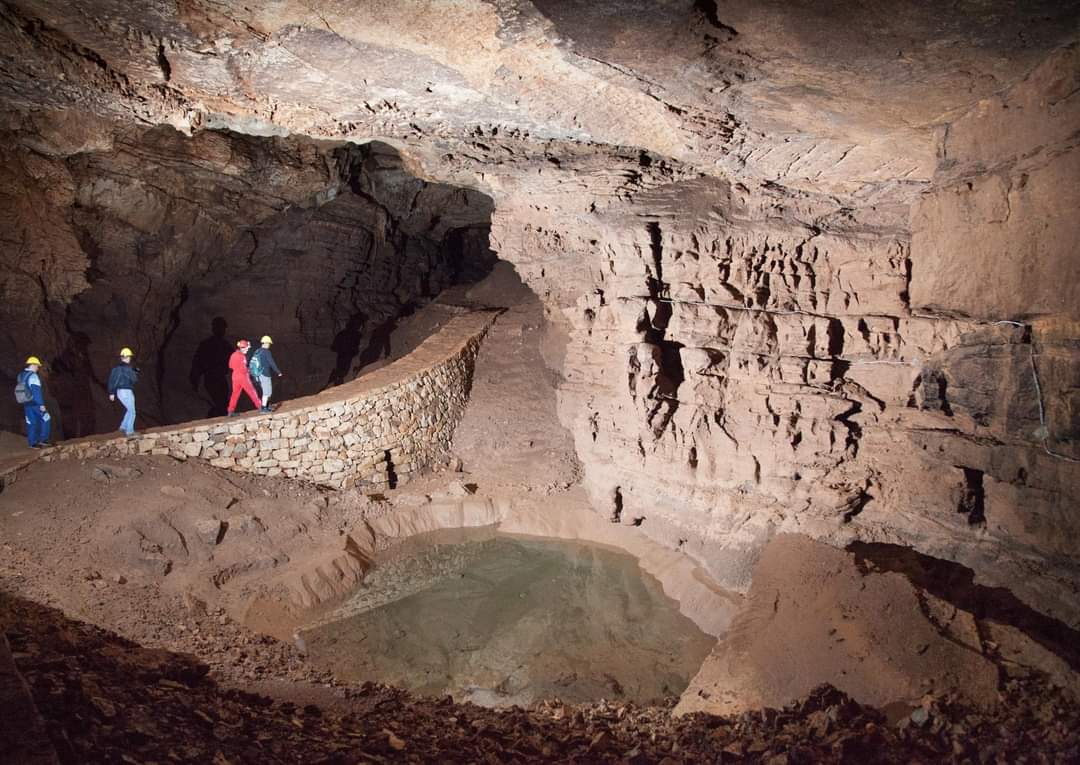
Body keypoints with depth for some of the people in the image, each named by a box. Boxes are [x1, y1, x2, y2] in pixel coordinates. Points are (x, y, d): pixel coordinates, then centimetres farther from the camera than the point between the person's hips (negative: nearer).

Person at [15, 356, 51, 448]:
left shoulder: (21, 376, 9)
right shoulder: (33, 376, -18)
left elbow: (20, 389, 18)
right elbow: (37, 391, -23)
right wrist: (41, 404, -23)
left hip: (26, 403, 8)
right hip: (35, 403, -8)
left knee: (31, 423, 10)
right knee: (45, 419, 6)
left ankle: (33, 443, 11)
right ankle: (43, 440, 4)